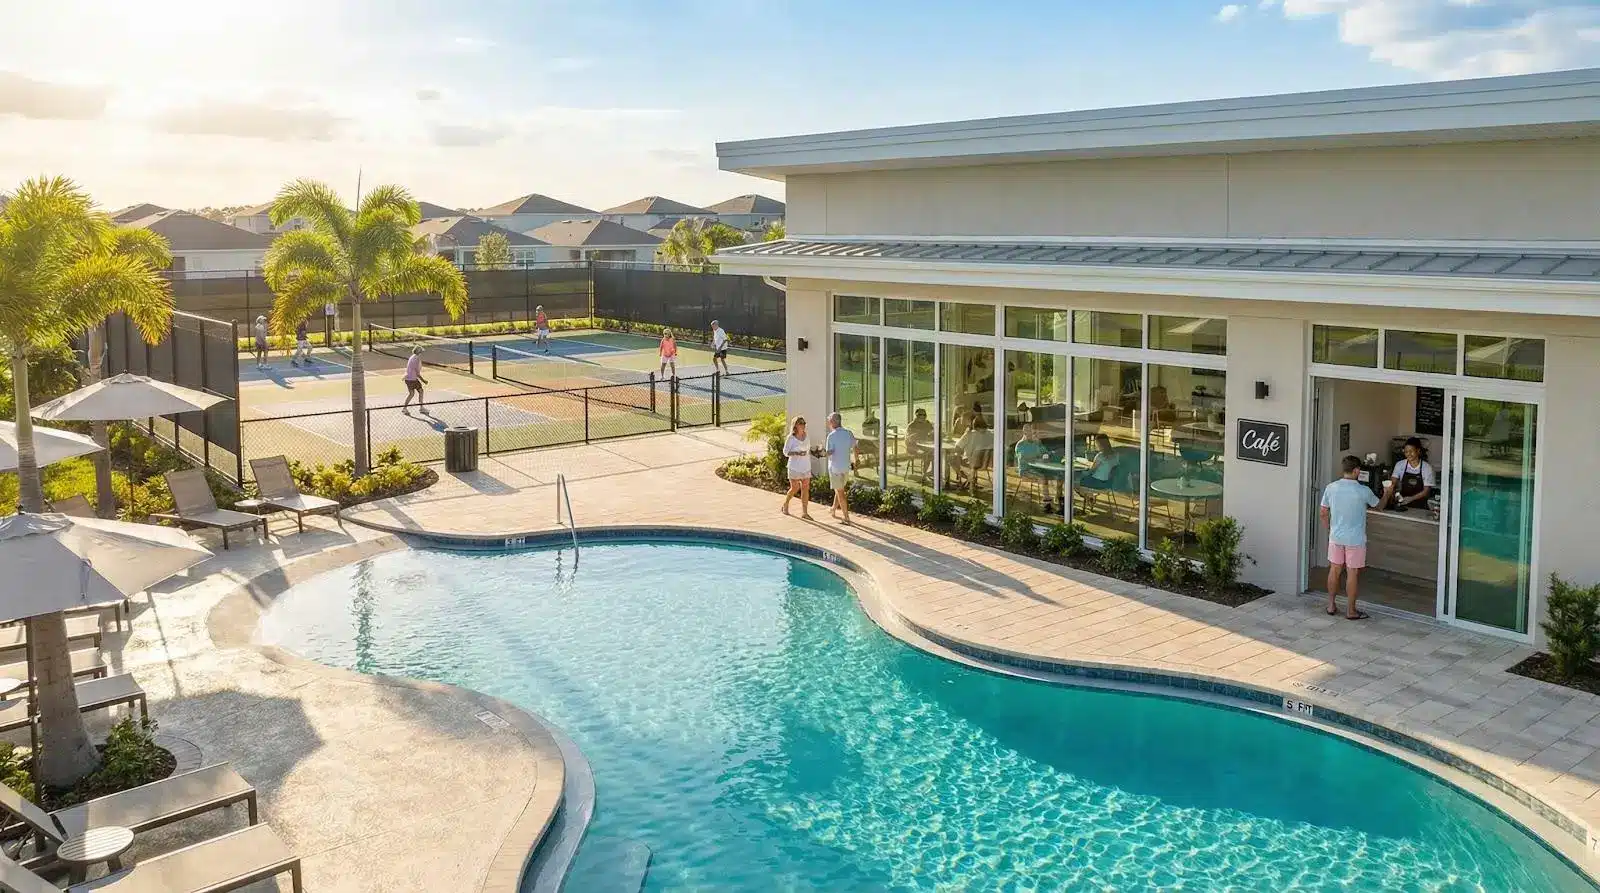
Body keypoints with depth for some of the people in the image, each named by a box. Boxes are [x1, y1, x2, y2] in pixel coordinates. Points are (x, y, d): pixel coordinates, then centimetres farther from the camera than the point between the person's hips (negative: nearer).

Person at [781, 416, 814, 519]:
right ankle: (786, 504, 30)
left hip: (806, 467, 5)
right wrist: (797, 453, -22)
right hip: (795, 467, -4)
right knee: (794, 488, 2)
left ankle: (805, 512, 2)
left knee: (806, 489, -1)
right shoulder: (791, 438, -9)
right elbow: (785, 452, -9)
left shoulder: (806, 436, 6)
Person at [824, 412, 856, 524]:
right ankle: (833, 509, 42)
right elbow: (854, 448, 5)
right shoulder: (848, 433, 0)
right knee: (839, 489, 23)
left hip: (835, 467, -6)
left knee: (840, 492, 1)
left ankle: (847, 518, 0)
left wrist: (823, 451, 4)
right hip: (846, 466, 6)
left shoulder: (832, 435, -16)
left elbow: (829, 453, -16)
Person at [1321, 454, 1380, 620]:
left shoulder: (1331, 488, -5)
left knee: (1335, 570, 15)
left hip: (1336, 537, 4)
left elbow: (1323, 513, 3)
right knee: (1353, 574, 6)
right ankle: (1351, 610, 14)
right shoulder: (1363, 491, -15)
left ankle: (1331, 605, 23)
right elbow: (1378, 505, 6)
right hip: (1355, 539, -4)